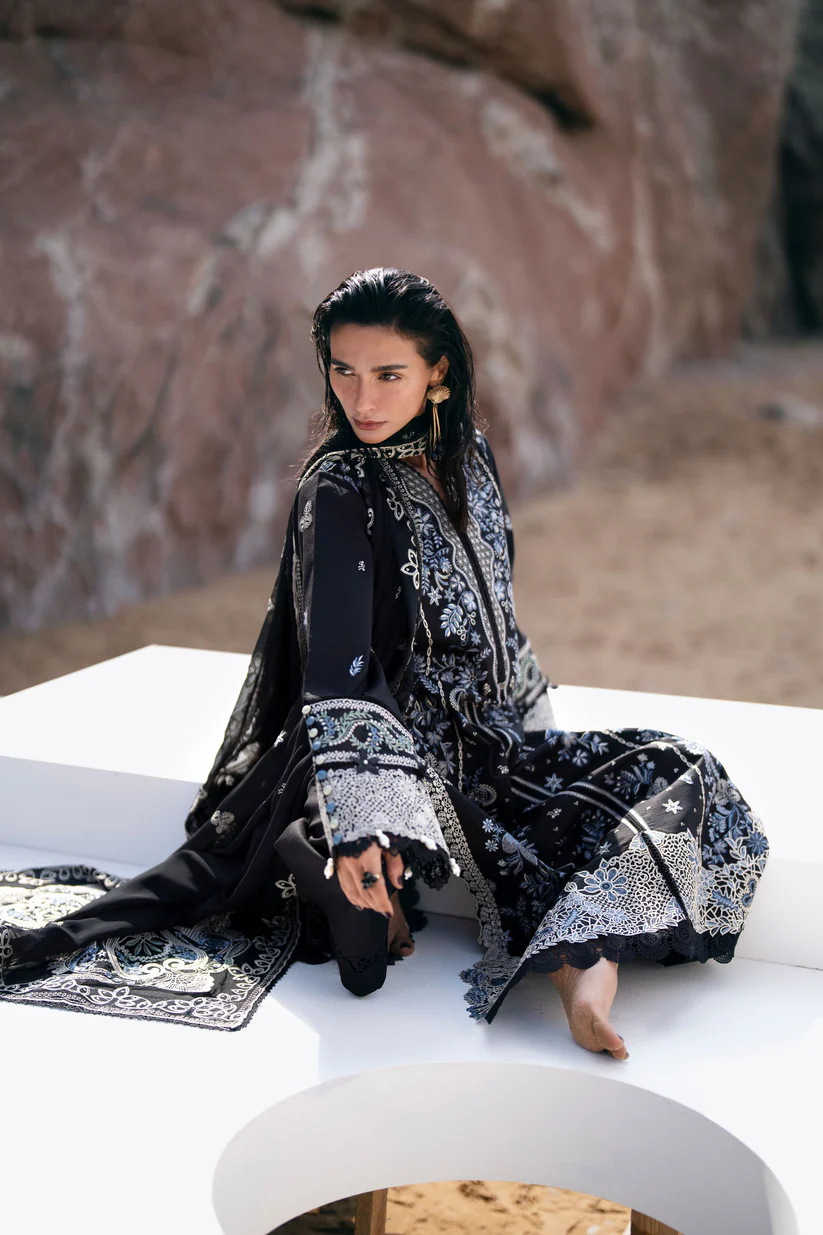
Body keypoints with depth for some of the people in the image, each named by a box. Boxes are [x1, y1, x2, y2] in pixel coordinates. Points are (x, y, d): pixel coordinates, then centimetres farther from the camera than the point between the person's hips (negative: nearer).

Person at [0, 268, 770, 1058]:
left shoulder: (467, 455, 4)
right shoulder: (338, 492, -18)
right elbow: (337, 670, -30)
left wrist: (527, 716, 23)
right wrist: (359, 824, -39)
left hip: (495, 734, 8)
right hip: (417, 749, -8)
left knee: (683, 775, -5)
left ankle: (591, 965, -24)